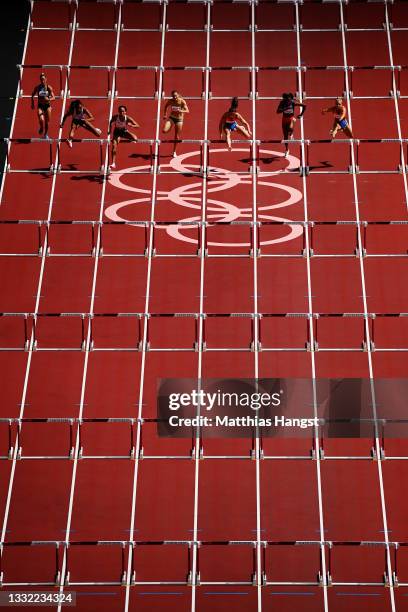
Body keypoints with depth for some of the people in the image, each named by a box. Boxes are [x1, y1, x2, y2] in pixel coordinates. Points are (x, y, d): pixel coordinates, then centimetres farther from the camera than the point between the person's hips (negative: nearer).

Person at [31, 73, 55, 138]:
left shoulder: (49, 87, -10)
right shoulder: (37, 87, -7)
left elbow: (53, 97, -14)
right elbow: (32, 95, 8)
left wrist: (49, 99, -34)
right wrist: (32, 103, 3)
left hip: (47, 105, 0)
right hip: (40, 106, 0)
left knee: (47, 121, 9)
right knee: (41, 119, -22)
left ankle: (46, 134, 32)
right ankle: (41, 128, 12)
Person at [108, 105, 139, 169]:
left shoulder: (128, 118, -25)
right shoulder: (115, 117, -23)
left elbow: (137, 125, -23)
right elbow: (111, 123, 0)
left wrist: (131, 125, -42)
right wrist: (110, 131, -5)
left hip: (124, 131, 0)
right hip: (117, 132, 0)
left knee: (135, 138, -24)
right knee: (114, 146, -16)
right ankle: (113, 163, -10)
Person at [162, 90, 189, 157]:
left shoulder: (182, 101, -17)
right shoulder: (170, 101, -10)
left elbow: (187, 111, -22)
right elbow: (166, 106, 12)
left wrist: (181, 111, -41)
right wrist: (165, 114, 4)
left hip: (179, 119, -1)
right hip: (171, 117, 1)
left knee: (177, 137, 7)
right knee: (164, 131, -25)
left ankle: (174, 151, 27)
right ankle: (169, 128, 14)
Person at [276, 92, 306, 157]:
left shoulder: (293, 102, -13)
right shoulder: (282, 103, -11)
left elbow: (304, 106, -6)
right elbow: (278, 111, -20)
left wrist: (301, 114, -6)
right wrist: (284, 109, -35)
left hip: (291, 118, -2)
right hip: (284, 119, 2)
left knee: (290, 128, -36)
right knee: (285, 136, 7)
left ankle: (291, 134, 3)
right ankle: (286, 150, 26)